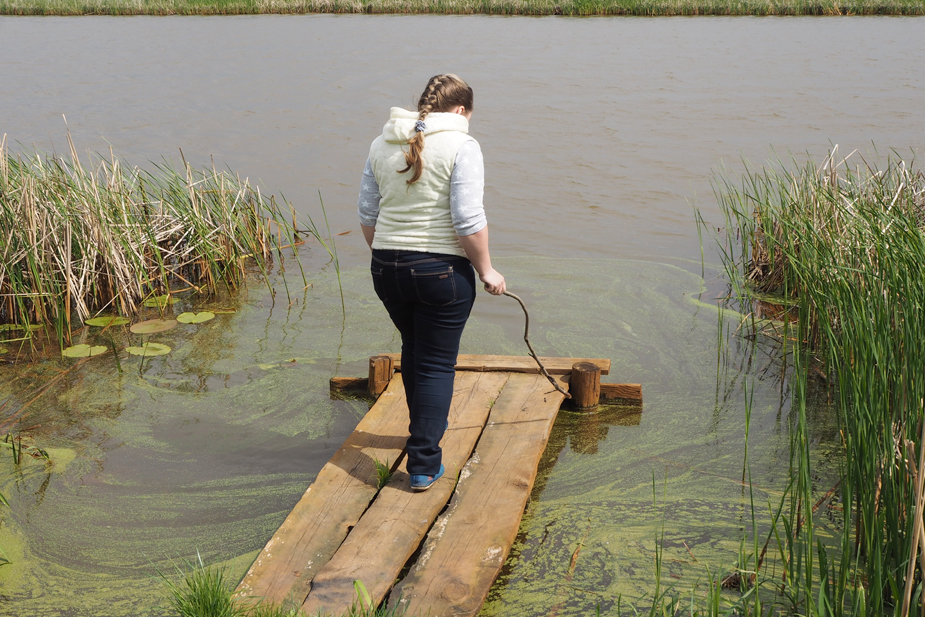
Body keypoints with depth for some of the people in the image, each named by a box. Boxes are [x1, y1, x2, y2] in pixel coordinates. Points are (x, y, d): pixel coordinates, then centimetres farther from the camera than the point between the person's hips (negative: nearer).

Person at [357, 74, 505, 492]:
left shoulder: (382, 143, 8)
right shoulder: (460, 146, -10)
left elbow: (367, 214, 11)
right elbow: (469, 220, -17)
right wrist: (486, 271, -7)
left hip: (387, 269, 6)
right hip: (442, 269, -6)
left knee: (413, 348, 24)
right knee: (437, 362, 3)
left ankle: (425, 429, 42)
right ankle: (424, 464, 3)